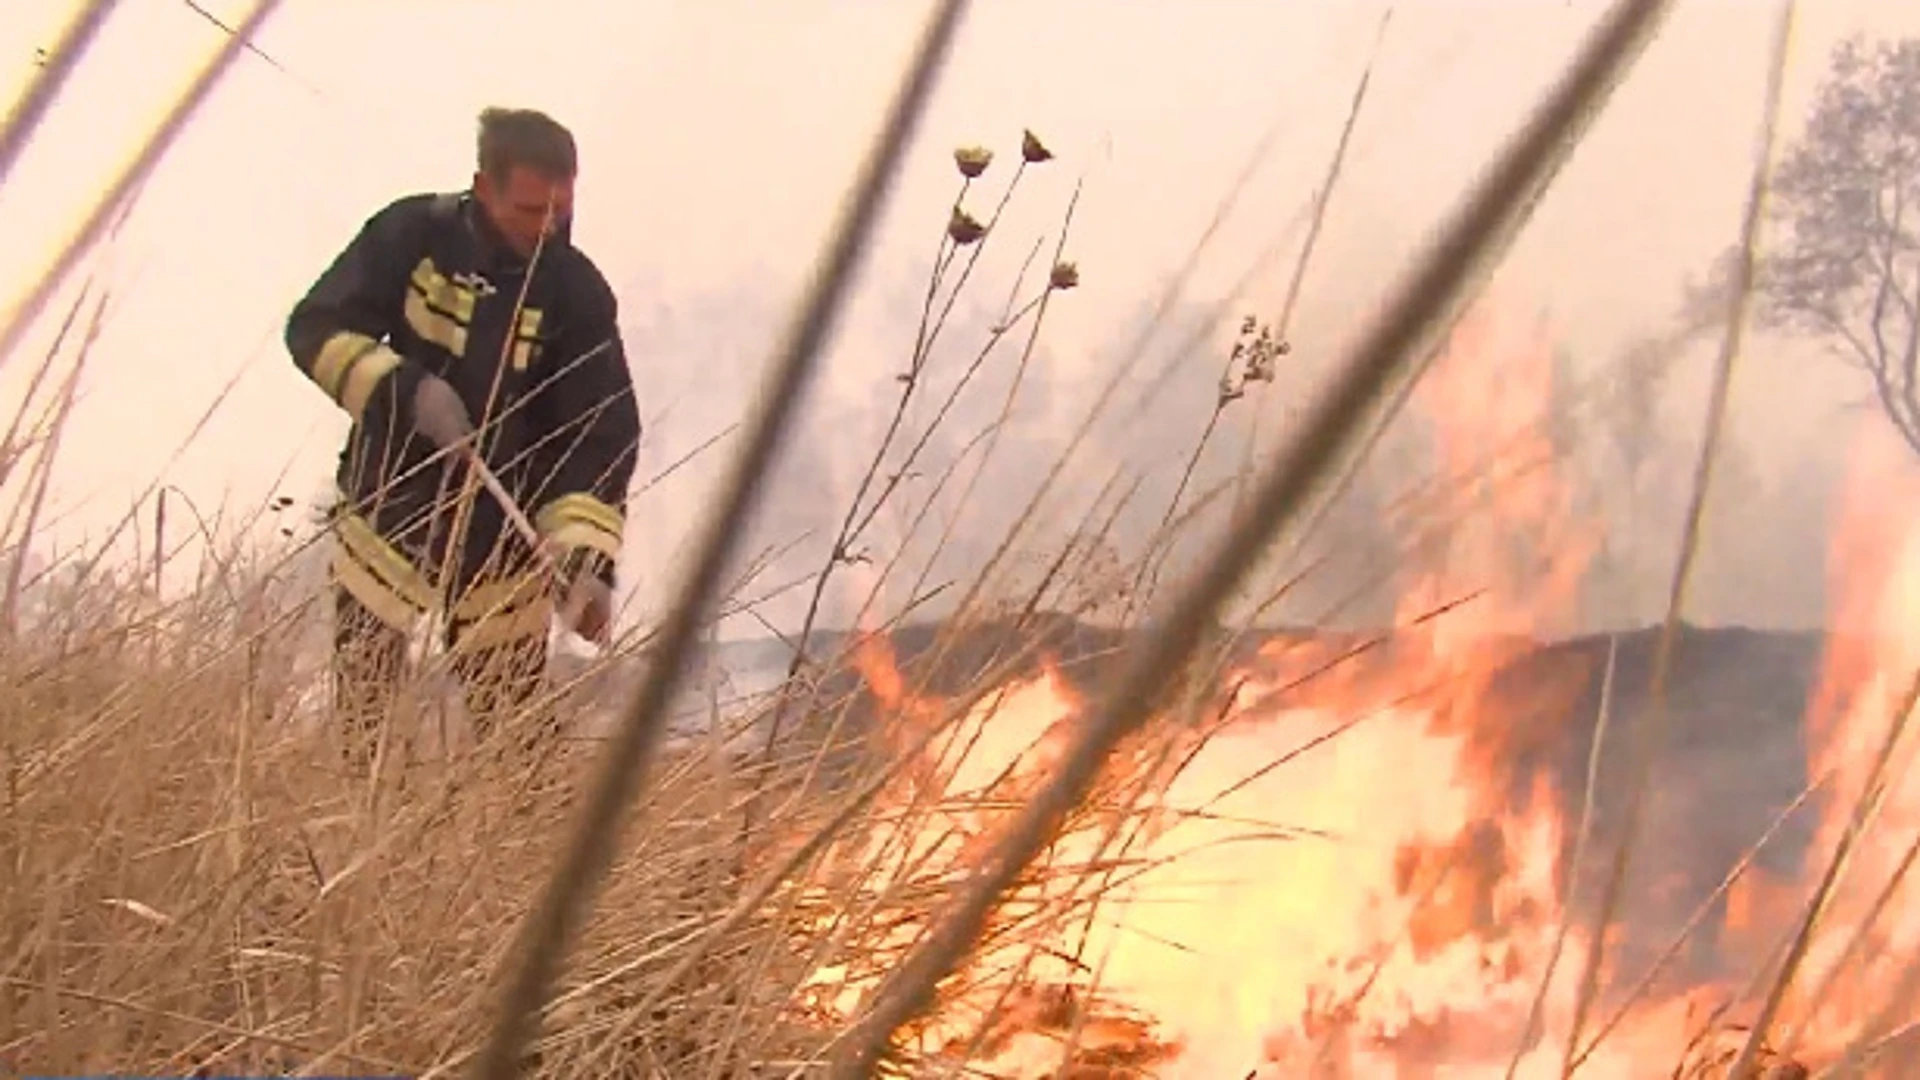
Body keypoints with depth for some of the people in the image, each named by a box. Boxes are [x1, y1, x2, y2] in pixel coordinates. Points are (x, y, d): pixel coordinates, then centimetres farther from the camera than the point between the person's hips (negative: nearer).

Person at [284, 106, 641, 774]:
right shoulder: (411, 234, -6)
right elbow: (315, 328, -6)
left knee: (518, 743, 0)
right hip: (386, 522, 1)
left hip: (503, 549, 0)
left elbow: (603, 435, -10)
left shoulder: (577, 292, -8)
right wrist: (404, 388, -23)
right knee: (358, 735, 1)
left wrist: (584, 557, -24)